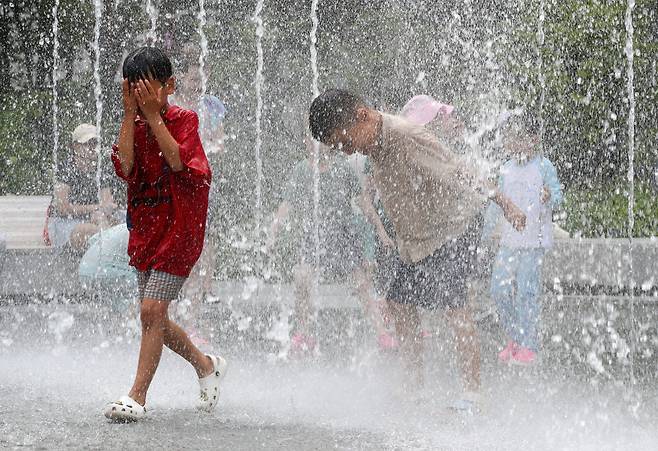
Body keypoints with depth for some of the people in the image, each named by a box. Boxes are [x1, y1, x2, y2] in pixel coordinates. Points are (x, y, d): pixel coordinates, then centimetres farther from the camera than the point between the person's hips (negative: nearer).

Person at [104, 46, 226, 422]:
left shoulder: (184, 119, -6)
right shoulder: (134, 124, 6)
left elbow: (177, 159, -25)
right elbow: (124, 167, -12)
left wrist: (153, 114, -21)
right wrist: (131, 114, -14)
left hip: (179, 229, -7)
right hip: (146, 229, 7)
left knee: (152, 310, -16)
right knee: (155, 319, 12)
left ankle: (137, 396, -15)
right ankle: (207, 366, 35)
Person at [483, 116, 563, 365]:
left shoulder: (543, 166, -4)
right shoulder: (507, 169, 12)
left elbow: (557, 194, -10)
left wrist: (549, 197, -33)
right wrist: (484, 230, 25)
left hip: (534, 240, -6)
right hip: (509, 239, 6)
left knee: (526, 290, -9)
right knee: (499, 289, 2)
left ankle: (529, 346, -2)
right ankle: (514, 339, 17)